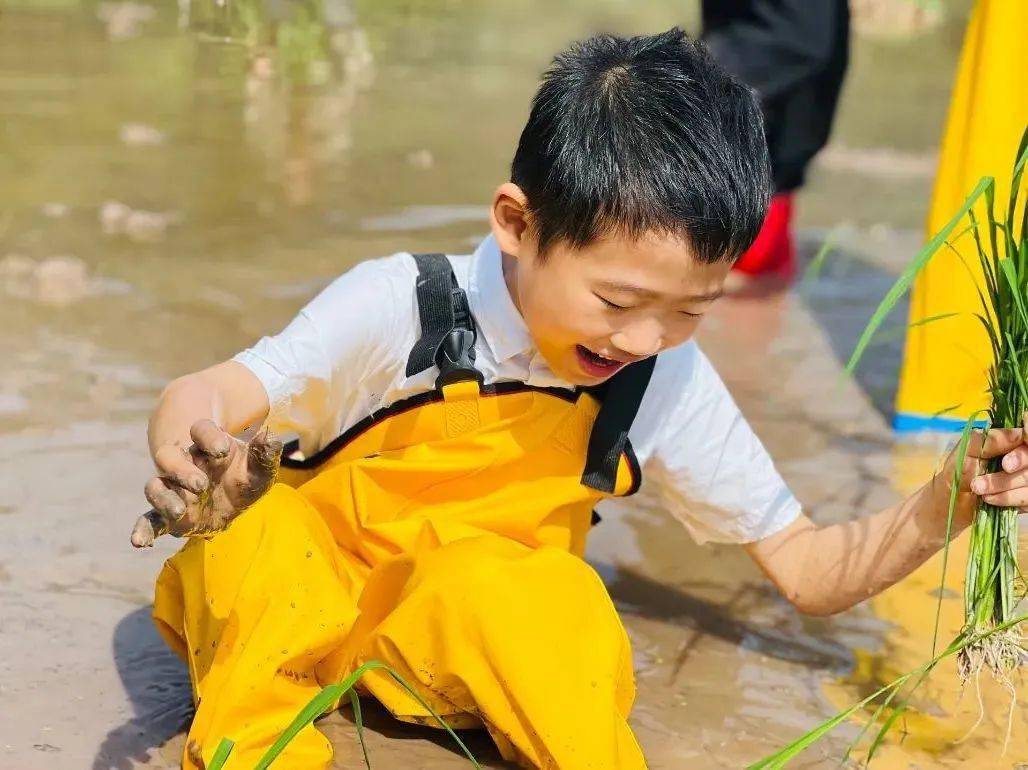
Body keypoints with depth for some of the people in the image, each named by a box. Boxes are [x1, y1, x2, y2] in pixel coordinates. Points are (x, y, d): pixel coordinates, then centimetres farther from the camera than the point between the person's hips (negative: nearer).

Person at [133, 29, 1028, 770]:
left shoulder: (669, 384, -11)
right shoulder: (399, 310, -20)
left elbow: (809, 572, -4)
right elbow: (207, 403, -25)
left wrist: (939, 506, -22)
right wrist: (191, 447, -49)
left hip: (482, 622, 1)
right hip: (305, 602, 0)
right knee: (249, 526, -33)